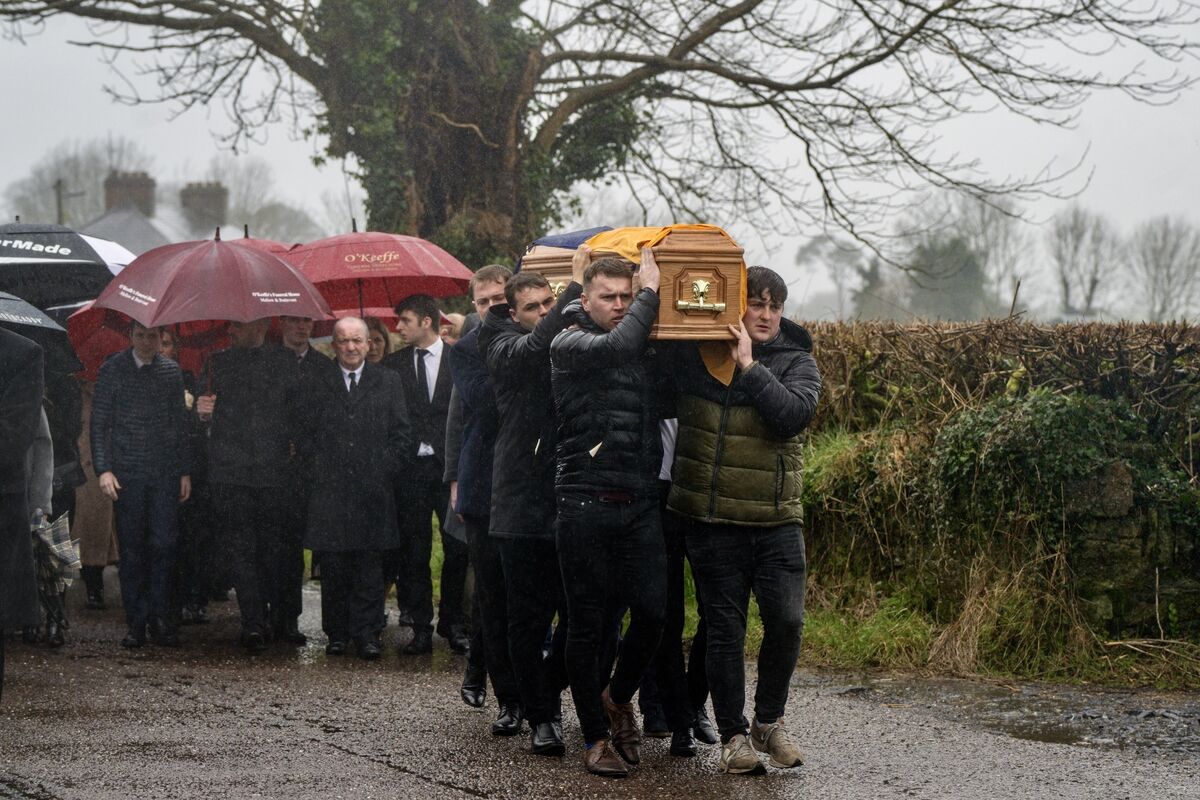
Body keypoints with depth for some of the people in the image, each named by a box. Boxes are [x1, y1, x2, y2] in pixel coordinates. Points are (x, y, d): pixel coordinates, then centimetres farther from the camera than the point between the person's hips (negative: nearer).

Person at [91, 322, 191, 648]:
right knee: (131, 550, 1)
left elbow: (180, 423, 13)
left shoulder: (171, 371, 8)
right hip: (127, 473, -2)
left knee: (163, 545, -4)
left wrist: (185, 471, 9)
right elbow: (99, 423, 0)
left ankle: (160, 620, 3)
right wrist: (103, 469, -10)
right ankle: (136, 624, 7)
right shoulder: (112, 370, 0)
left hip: (165, 472, 2)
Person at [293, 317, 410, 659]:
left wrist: (386, 473, -1)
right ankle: (337, 632, 10)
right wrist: (316, 473, -2)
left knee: (369, 565, -1)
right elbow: (303, 433, 7)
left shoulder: (388, 382, 10)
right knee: (333, 567, 2)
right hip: (329, 491, 0)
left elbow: (400, 434, 8)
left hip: (373, 491, 0)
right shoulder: (315, 383, 9)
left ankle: (366, 632, 3)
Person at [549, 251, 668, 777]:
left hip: (641, 504, 4)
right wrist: (651, 291, -7)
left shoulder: (646, 350, 16)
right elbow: (618, 345, -20)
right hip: (586, 504, -4)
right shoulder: (569, 345, -2)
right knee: (587, 624, 1)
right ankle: (596, 737, 14)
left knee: (652, 613, -4)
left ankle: (619, 698, 24)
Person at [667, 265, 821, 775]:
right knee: (724, 629, 3)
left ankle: (769, 721, 15)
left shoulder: (796, 361, 1)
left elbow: (794, 415, -16)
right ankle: (733, 736, 14)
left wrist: (748, 366, -19)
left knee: (786, 620, -7)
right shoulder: (693, 355, 3)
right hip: (712, 521, 0)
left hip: (777, 520, 0)